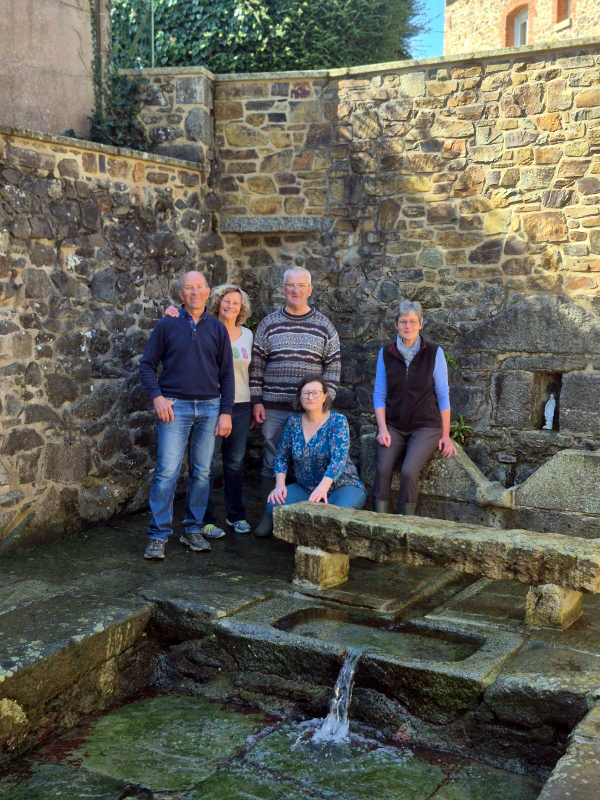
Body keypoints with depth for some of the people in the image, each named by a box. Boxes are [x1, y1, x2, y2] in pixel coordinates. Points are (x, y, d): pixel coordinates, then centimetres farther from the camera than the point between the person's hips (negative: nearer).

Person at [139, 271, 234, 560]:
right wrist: (157, 397, -10)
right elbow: (147, 365, 4)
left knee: (202, 472, 8)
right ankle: (158, 536, 0)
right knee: (167, 472, -6)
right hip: (175, 406, -3)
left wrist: (226, 412, 2)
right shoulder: (167, 325, 2)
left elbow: (226, 373, 8)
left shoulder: (217, 328, 8)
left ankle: (193, 530, 20)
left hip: (209, 407, 3)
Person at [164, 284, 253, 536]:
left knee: (235, 463, 13)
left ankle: (236, 515, 25)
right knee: (209, 464, -1)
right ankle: (206, 521, 9)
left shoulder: (247, 334, 11)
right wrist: (171, 317, -24)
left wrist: (252, 407, 15)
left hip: (240, 405, 4)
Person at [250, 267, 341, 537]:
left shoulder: (324, 327, 4)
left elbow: (333, 367, 4)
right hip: (274, 407, 1)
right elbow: (256, 365, 6)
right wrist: (256, 401, 0)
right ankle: (267, 516, 17)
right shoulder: (269, 324, 6)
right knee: (272, 461, 7)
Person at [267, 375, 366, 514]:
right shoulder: (294, 421, 2)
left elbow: (339, 459, -24)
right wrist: (280, 485, -11)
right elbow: (282, 458, 8)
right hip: (305, 488, 3)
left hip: (342, 487, -3)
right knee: (275, 505, -24)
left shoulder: (338, 421, -11)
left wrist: (323, 487, -40)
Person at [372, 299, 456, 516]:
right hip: (393, 426, 2)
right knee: (382, 470, -23)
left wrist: (446, 435, 0)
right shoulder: (386, 353, 6)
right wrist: (382, 429, -4)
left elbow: (443, 395, 2)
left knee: (408, 471, -25)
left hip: (426, 425, -2)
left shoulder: (434, 353, -1)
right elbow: (379, 394, 8)